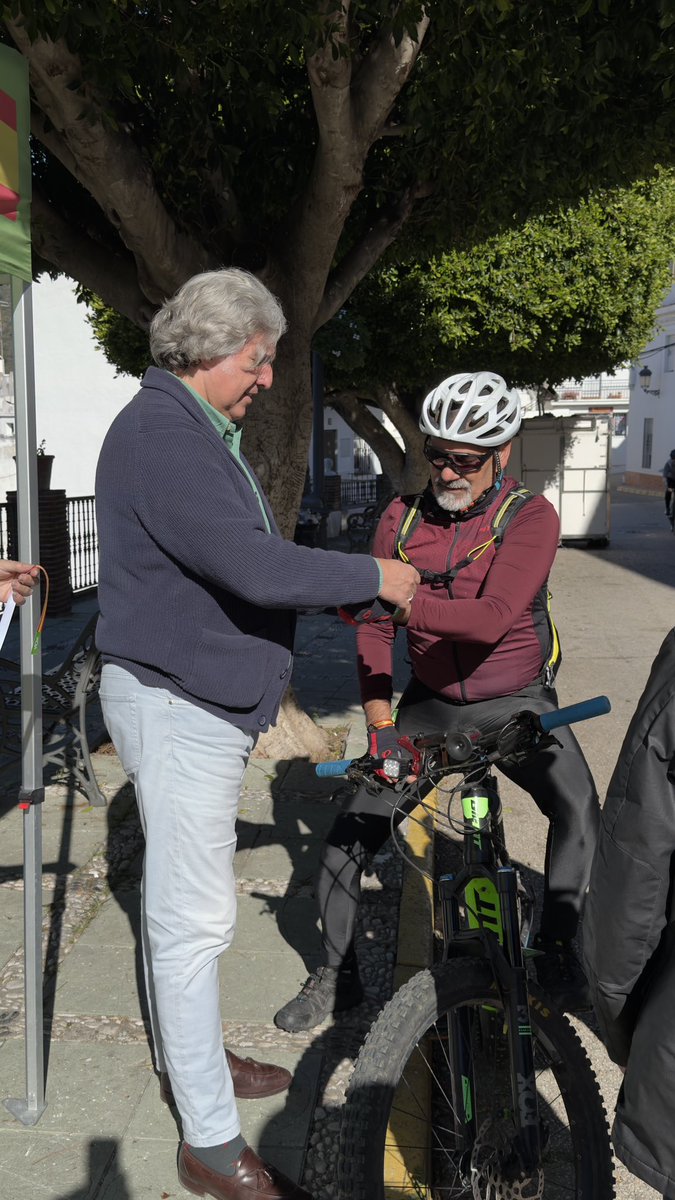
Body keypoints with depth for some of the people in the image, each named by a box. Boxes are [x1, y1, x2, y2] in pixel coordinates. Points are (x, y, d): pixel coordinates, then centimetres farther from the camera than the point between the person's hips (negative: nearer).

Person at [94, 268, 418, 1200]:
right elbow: (254, 566, -29)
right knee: (194, 919, -2)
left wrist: (344, 587, 6)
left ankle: (188, 1059, 40)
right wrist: (371, 578, -16)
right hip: (175, 704, -11)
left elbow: (247, 557, 16)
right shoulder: (161, 436, -21)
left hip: (200, 699, 11)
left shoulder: (200, 430, 14)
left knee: (180, 902, 22)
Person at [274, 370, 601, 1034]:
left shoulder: (532, 517, -15)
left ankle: (555, 952, 1)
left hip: (515, 703, -2)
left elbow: (491, 619, -32)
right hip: (429, 705, 2)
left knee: (579, 811, -24)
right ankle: (336, 974, 14)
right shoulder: (402, 518, -5)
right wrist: (380, 723, -17)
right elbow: (374, 631, -6)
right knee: (351, 826, -7)